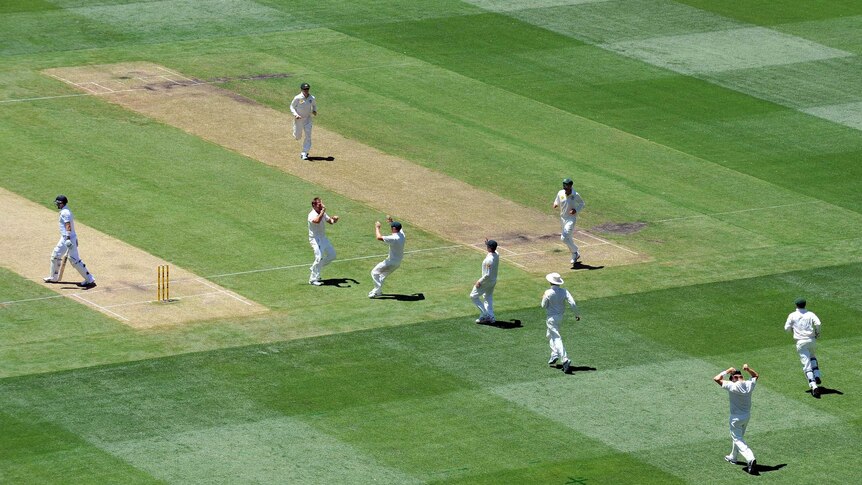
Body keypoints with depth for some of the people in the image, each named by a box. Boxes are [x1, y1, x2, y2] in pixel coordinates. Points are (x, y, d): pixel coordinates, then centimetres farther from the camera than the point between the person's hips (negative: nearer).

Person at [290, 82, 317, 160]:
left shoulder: (312, 98, -5)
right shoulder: (297, 98, -15)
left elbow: (314, 105, 15)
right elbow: (292, 107, -7)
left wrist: (314, 111, -6)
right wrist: (296, 115, -22)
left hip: (307, 119, 2)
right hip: (298, 119, -2)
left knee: (308, 136, -7)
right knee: (297, 136, 9)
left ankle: (304, 153, -1)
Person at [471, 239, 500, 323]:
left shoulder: (489, 260, -33)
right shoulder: (497, 255, -5)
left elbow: (488, 274, -31)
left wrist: (480, 281, -20)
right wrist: (487, 244, 16)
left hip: (486, 281, -9)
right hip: (493, 281, 9)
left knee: (473, 296, 6)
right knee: (488, 298, 24)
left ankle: (484, 314, 4)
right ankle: (491, 317, 24)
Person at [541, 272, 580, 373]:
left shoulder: (548, 293, -19)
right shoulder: (564, 292, -8)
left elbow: (544, 306, -8)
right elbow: (572, 303, -14)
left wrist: (543, 298, 12)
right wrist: (577, 314, -3)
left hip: (552, 318, -6)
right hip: (560, 316, 6)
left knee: (557, 338, -9)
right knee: (550, 335, 27)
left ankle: (565, 359, -22)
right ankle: (554, 355, 26)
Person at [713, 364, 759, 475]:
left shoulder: (732, 386, -23)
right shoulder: (749, 385, -8)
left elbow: (716, 378, -18)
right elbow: (755, 376, 14)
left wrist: (727, 371, -9)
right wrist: (748, 369, 0)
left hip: (736, 417, -6)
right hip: (747, 415, 6)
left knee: (737, 439, -4)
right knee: (738, 437, 26)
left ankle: (750, 458, -25)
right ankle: (733, 457, 43)